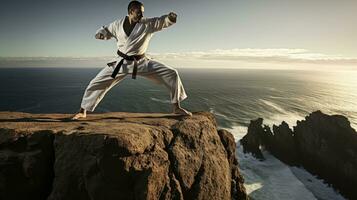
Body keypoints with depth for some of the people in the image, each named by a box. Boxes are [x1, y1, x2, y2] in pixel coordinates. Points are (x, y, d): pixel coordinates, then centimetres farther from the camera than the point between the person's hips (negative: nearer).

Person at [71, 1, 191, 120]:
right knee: (97, 82, -2)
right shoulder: (118, 24, -3)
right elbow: (106, 30, 15)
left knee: (172, 74, -11)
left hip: (141, 63, 0)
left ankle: (176, 107, 3)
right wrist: (100, 33, -9)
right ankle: (82, 111, 18)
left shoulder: (148, 24, -7)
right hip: (121, 63, 1)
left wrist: (171, 17, -36)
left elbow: (164, 21, -13)